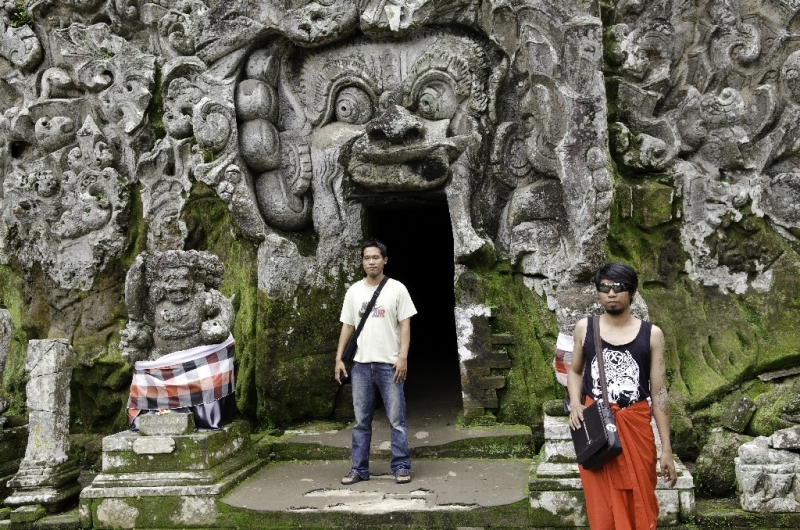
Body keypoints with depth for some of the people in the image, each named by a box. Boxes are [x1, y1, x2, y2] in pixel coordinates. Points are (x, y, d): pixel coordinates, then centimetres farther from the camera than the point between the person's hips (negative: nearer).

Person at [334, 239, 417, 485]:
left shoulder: (397, 289, -3)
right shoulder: (354, 291, 7)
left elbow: (405, 324, -6)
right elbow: (347, 326, 9)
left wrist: (403, 357, -15)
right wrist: (339, 358, 3)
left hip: (389, 364, -4)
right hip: (361, 364, 4)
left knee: (396, 419, 2)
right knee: (361, 420, 9)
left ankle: (401, 467, 10)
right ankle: (359, 469, 16)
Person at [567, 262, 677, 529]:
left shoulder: (651, 334, 0)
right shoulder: (584, 328, 3)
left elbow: (659, 392, 1)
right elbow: (575, 370, 17)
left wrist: (667, 449, -1)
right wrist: (575, 403, -4)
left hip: (635, 428, 0)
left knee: (639, 507, 7)